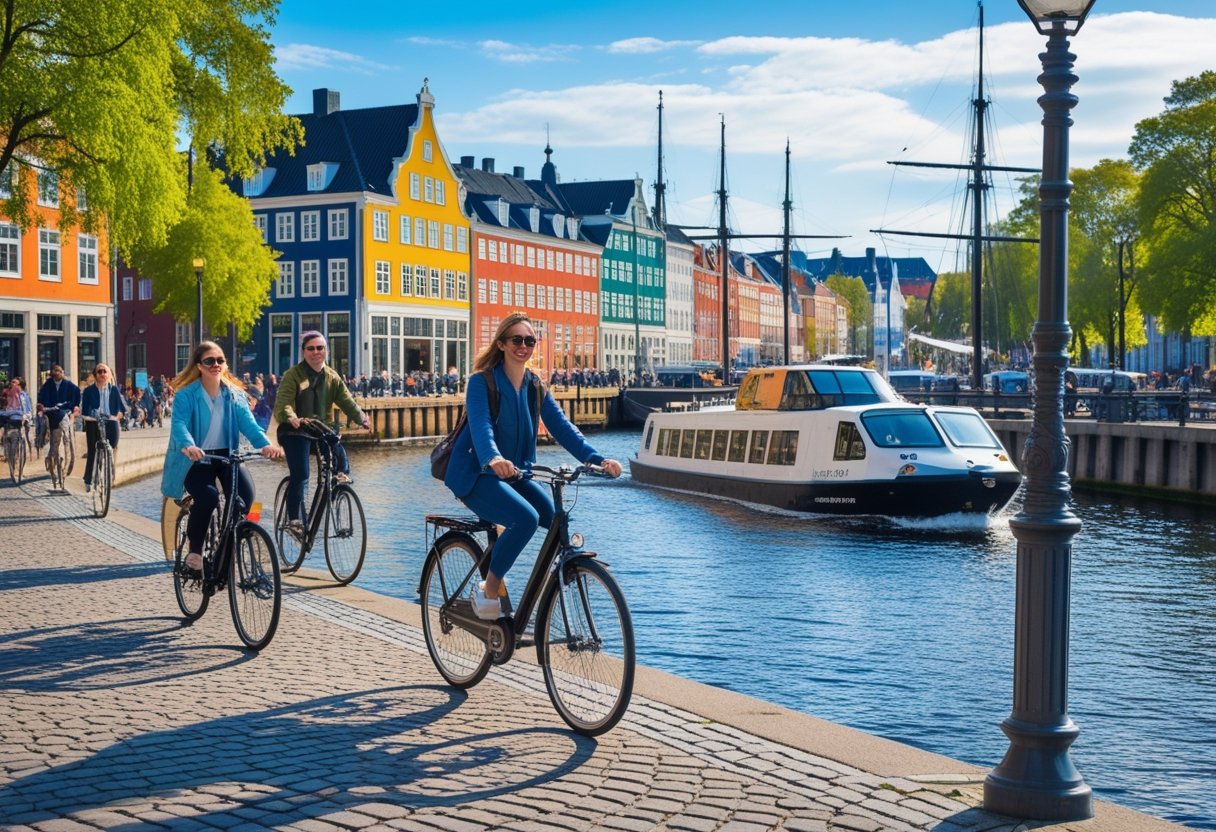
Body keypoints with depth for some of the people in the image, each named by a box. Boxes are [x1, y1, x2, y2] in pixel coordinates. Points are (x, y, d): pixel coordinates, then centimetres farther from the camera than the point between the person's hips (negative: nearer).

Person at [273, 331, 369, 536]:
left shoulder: (332, 377, 10)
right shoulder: (293, 375, -6)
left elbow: (346, 400, 0)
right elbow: (283, 402, -19)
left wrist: (361, 418, -20)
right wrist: (292, 418, -41)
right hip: (296, 431, -4)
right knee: (300, 475, -13)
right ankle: (294, 520, -7)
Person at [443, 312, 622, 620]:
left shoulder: (535, 387, 7)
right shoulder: (481, 382, -11)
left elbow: (561, 426, -5)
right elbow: (480, 425, -28)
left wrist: (596, 459, -21)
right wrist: (493, 459, -51)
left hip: (515, 475, 6)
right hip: (476, 475, -6)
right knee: (526, 517, -31)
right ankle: (488, 590, -14)